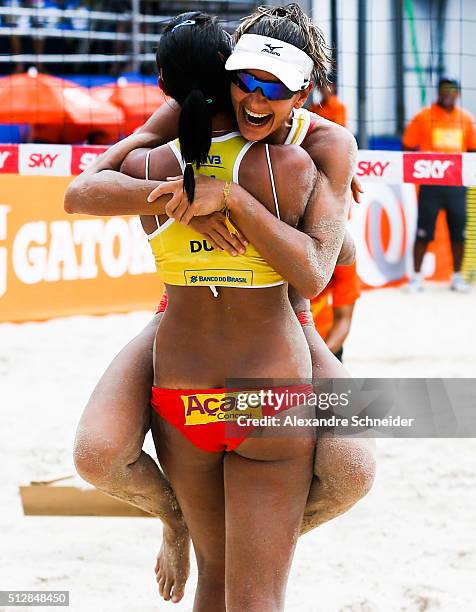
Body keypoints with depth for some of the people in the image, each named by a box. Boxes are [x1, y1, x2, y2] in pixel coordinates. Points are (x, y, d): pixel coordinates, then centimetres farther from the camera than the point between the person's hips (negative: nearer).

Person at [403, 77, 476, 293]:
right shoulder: (423, 117, 0)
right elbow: (408, 148, 3)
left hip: (457, 184, 3)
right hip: (430, 184, -3)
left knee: (458, 232, 5)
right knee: (423, 232, -2)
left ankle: (457, 277, 15)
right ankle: (417, 277, 4)